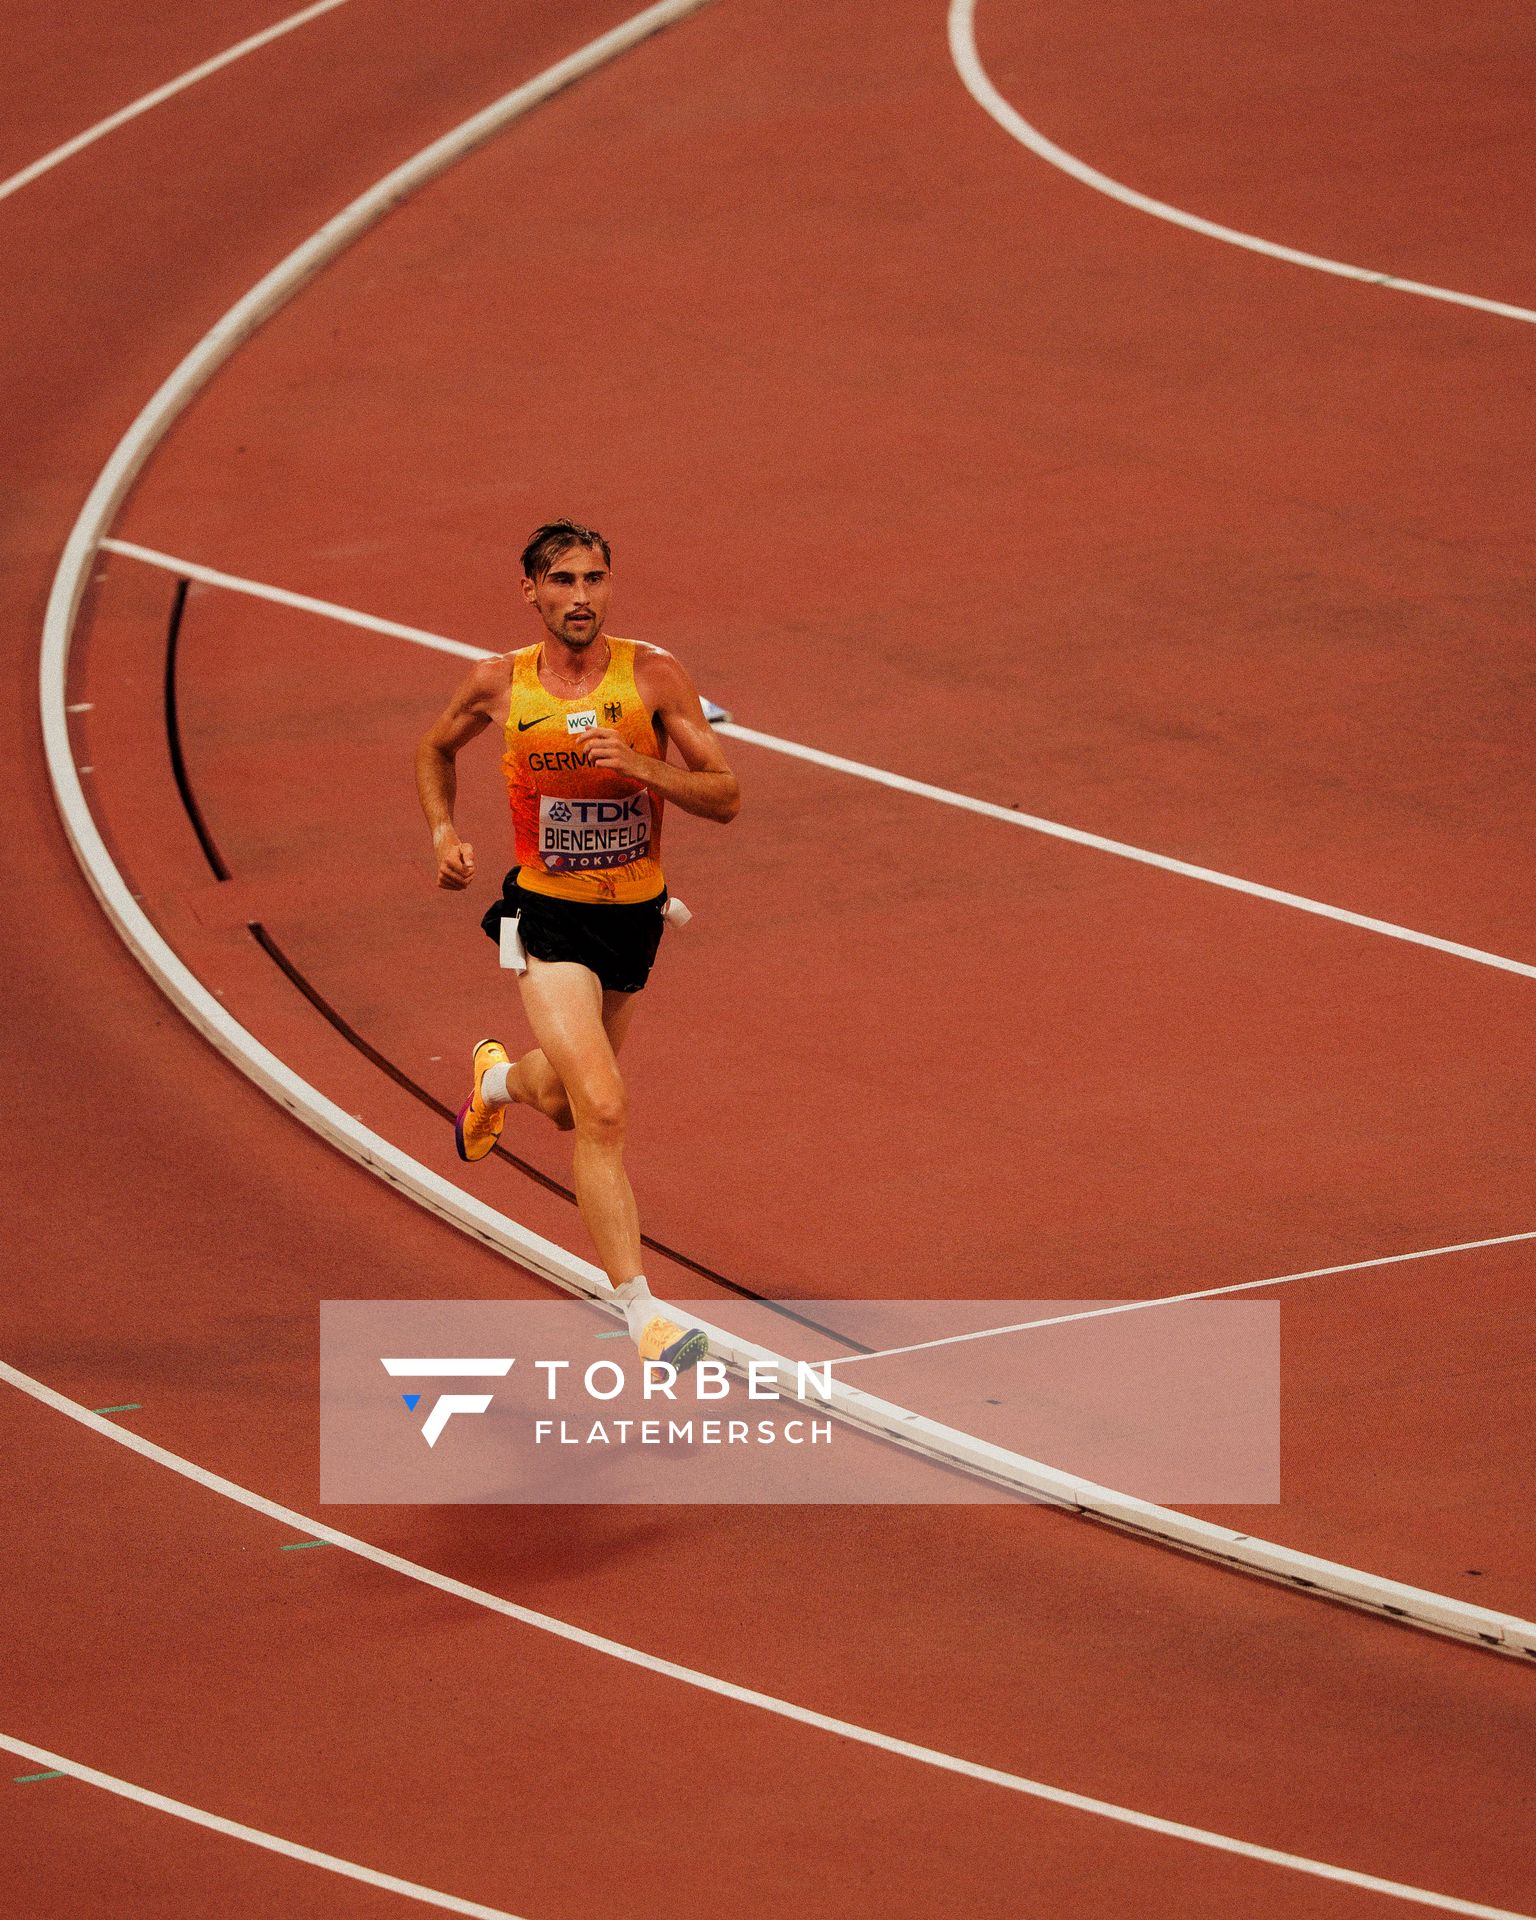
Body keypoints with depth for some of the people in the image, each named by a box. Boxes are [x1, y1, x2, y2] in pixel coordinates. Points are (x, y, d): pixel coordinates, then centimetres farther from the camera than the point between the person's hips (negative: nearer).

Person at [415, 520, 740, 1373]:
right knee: (602, 1111, -20)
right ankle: (641, 1316, -18)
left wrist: (641, 766, -27)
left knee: (568, 1104, 24)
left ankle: (499, 1077, 61)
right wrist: (444, 835, 0)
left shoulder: (652, 676, -10)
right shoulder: (499, 684, -7)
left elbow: (725, 796, -12)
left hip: (634, 917, 3)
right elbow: (435, 749, 15)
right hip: (547, 917, -3)